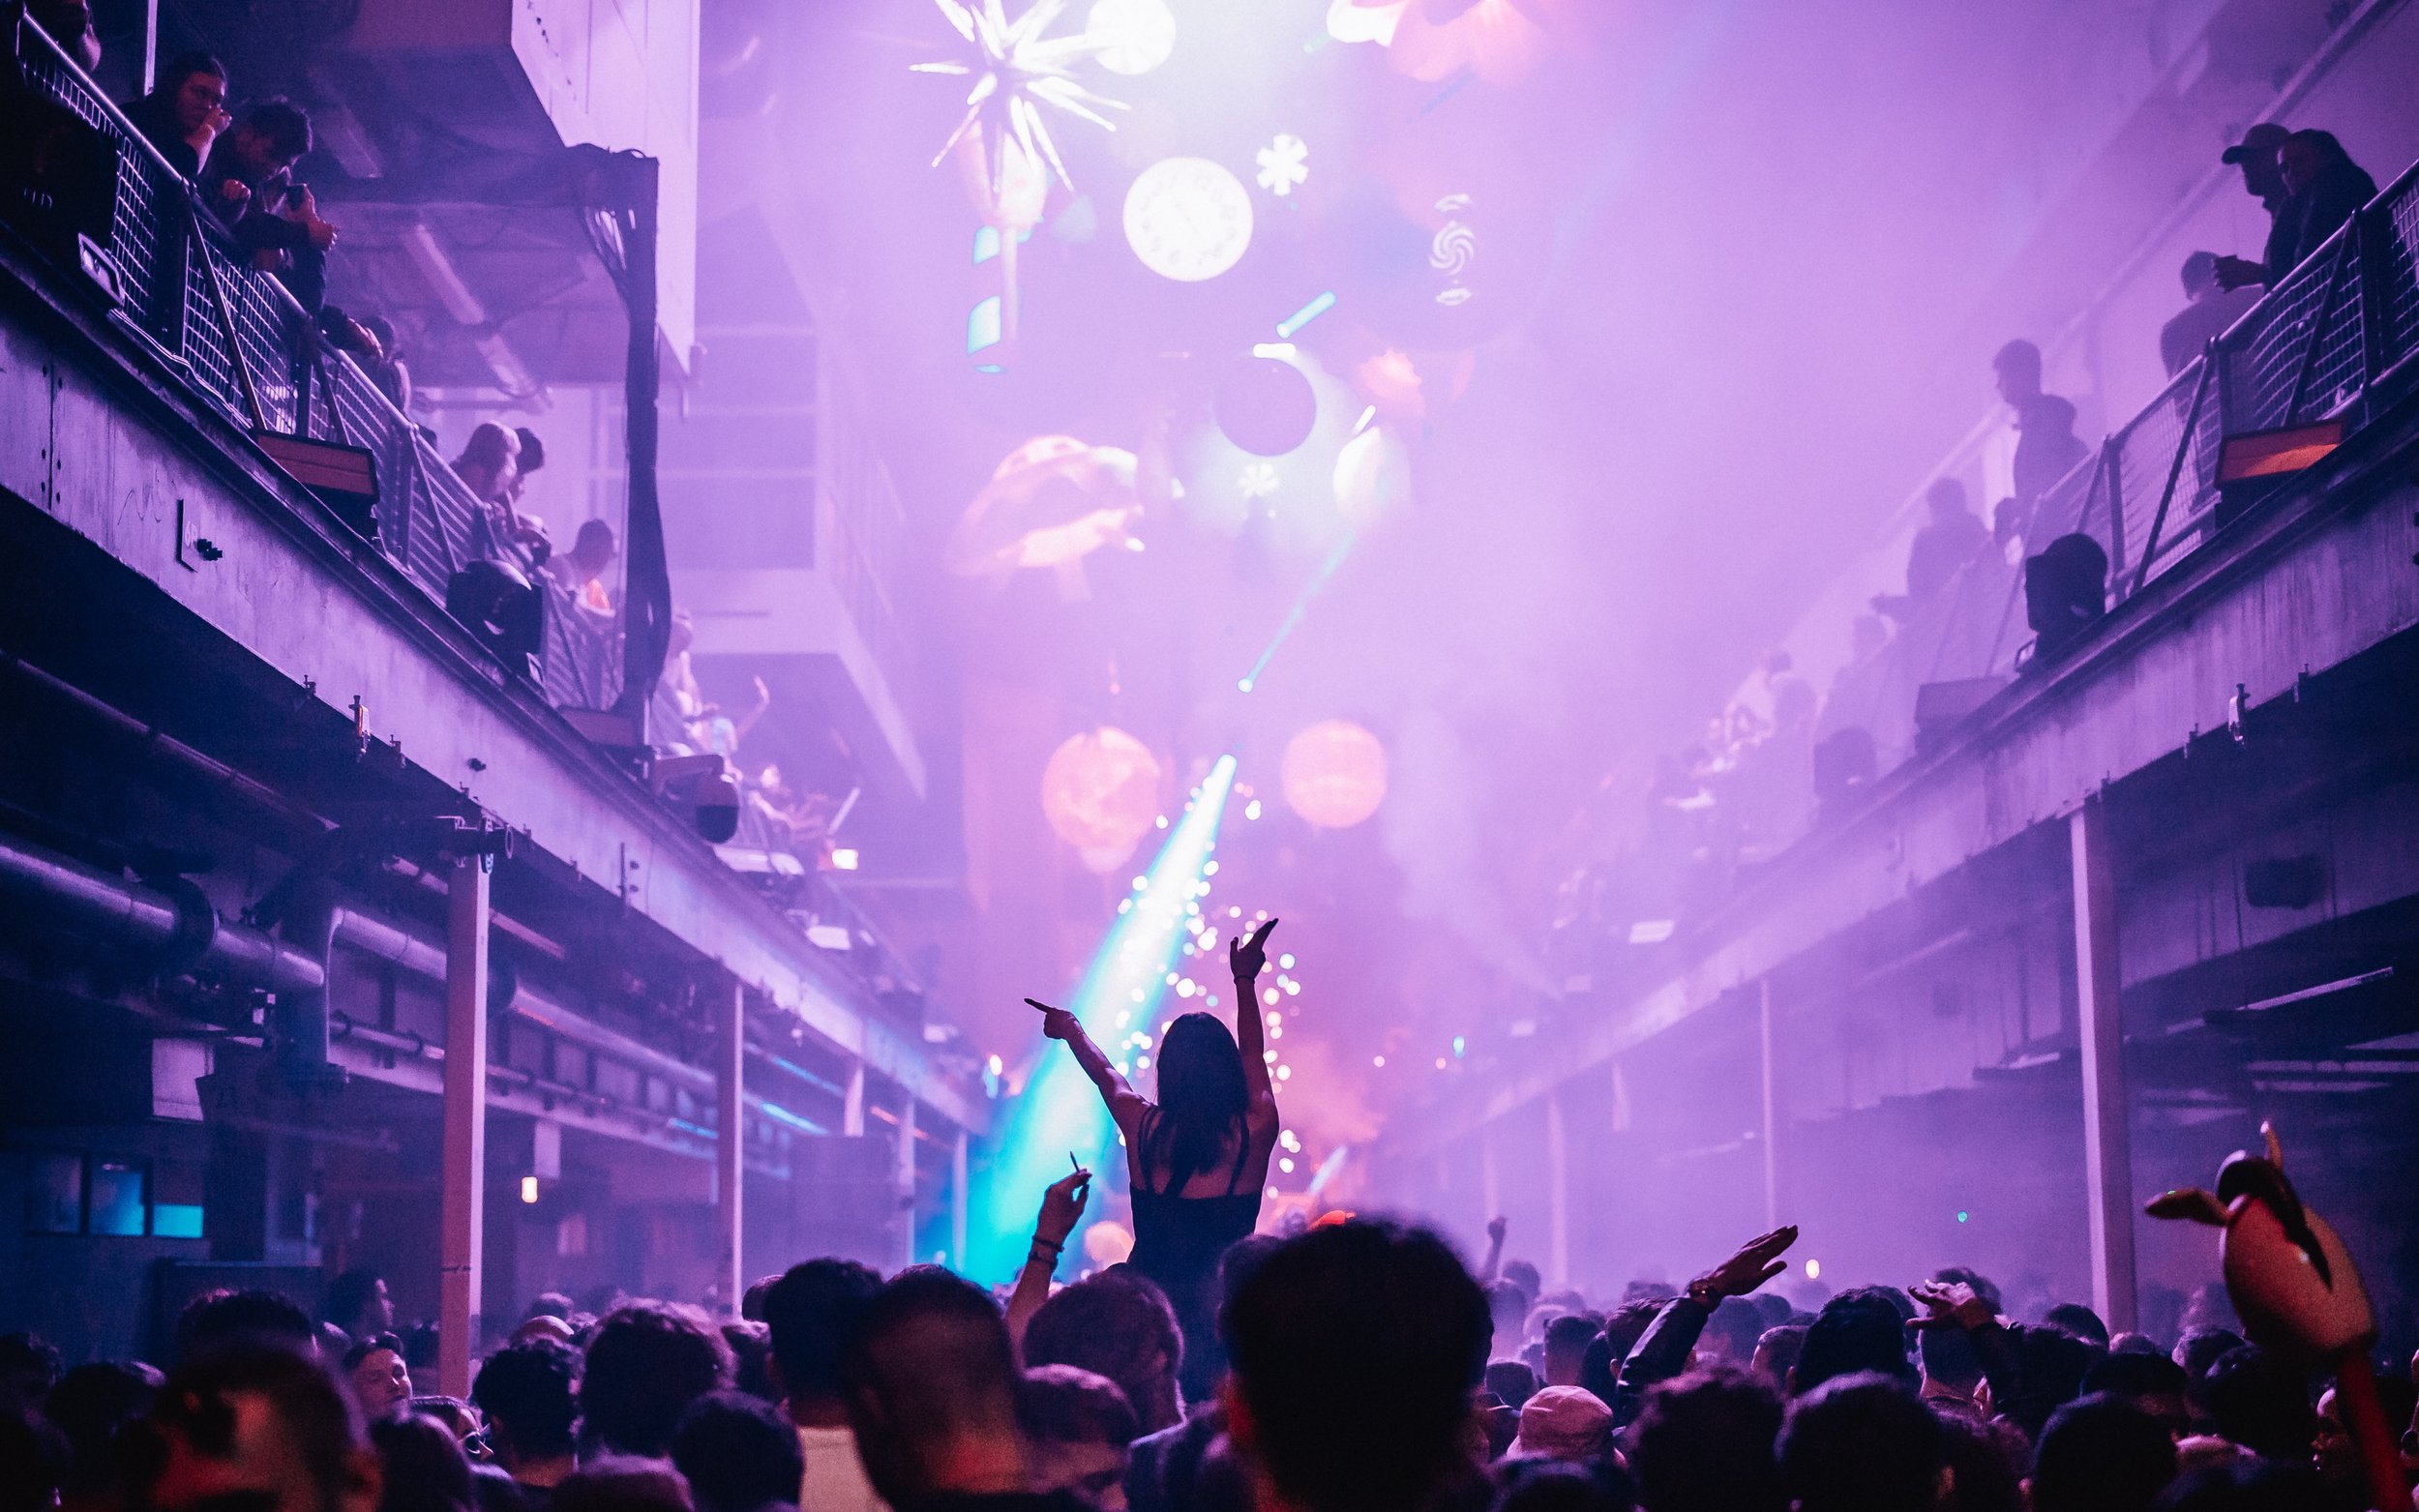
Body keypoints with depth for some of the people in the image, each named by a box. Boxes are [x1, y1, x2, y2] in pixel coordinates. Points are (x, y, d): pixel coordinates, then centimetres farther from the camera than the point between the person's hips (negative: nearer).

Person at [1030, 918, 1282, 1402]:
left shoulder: (1144, 1129, 0)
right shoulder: (1254, 1133, -5)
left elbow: (1106, 1076, 21)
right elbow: (1253, 1058, 13)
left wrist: (1072, 1031, 42)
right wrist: (1244, 982, 25)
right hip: (1226, 1312, -2)